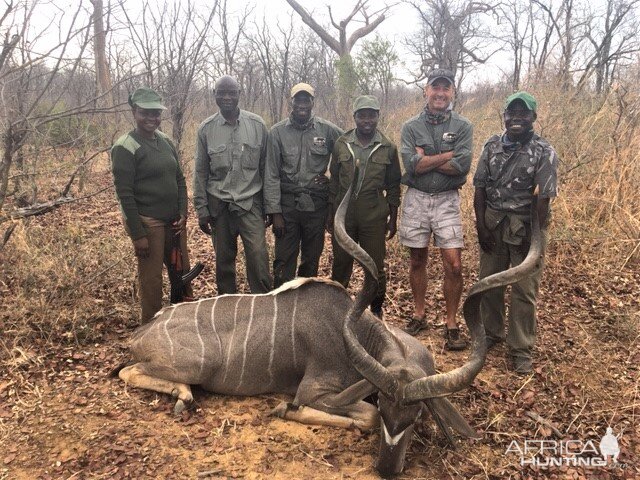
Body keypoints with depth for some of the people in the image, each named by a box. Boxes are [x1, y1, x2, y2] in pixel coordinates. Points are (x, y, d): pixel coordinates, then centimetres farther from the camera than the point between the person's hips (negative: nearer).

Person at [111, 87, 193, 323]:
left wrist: (183, 214, 3)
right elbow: (124, 194, -13)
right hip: (148, 223, -6)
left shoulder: (166, 142, 10)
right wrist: (137, 234, -15)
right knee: (151, 279, 2)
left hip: (173, 222, 6)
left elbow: (180, 180, 14)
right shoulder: (125, 147, -10)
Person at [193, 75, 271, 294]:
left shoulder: (257, 125, -1)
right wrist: (201, 210, 2)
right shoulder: (206, 128, 0)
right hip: (219, 205, 1)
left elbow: (266, 167, 3)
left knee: (258, 258, -6)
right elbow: (200, 172, 4)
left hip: (250, 203, -1)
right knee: (223, 260, 11)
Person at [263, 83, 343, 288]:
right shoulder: (278, 132, -3)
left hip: (317, 204, 1)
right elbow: (271, 175, -4)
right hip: (287, 203, -1)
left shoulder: (327, 129, -1)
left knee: (312, 261, 13)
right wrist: (274, 212, -9)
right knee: (284, 262, 2)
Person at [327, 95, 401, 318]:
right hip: (344, 213, 1)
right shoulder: (341, 144, 4)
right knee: (341, 262, 9)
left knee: (375, 265, 4)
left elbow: (393, 186, 6)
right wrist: (331, 213, 8)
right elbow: (334, 180, 9)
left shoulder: (388, 148, 1)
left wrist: (393, 219, 5)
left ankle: (376, 309, 22)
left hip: (374, 215, -1)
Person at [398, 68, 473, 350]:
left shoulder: (462, 127, 2)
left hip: (447, 201, -1)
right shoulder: (411, 127, 3)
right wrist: (449, 154, -12)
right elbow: (411, 165, -13)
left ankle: (451, 324, 10)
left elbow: (462, 166, -13)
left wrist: (425, 159, -11)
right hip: (416, 199, 1)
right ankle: (419, 315, 28)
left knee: (453, 265, -5)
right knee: (417, 261, 12)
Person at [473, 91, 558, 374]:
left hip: (526, 226, -3)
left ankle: (521, 349, 15)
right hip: (492, 223, 4)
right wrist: (481, 226, -4)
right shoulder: (492, 146, 4)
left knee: (524, 290, 3)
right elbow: (480, 189, 3)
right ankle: (491, 333, 31)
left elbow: (543, 198, -11)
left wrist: (537, 236, -14)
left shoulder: (544, 152, -8)